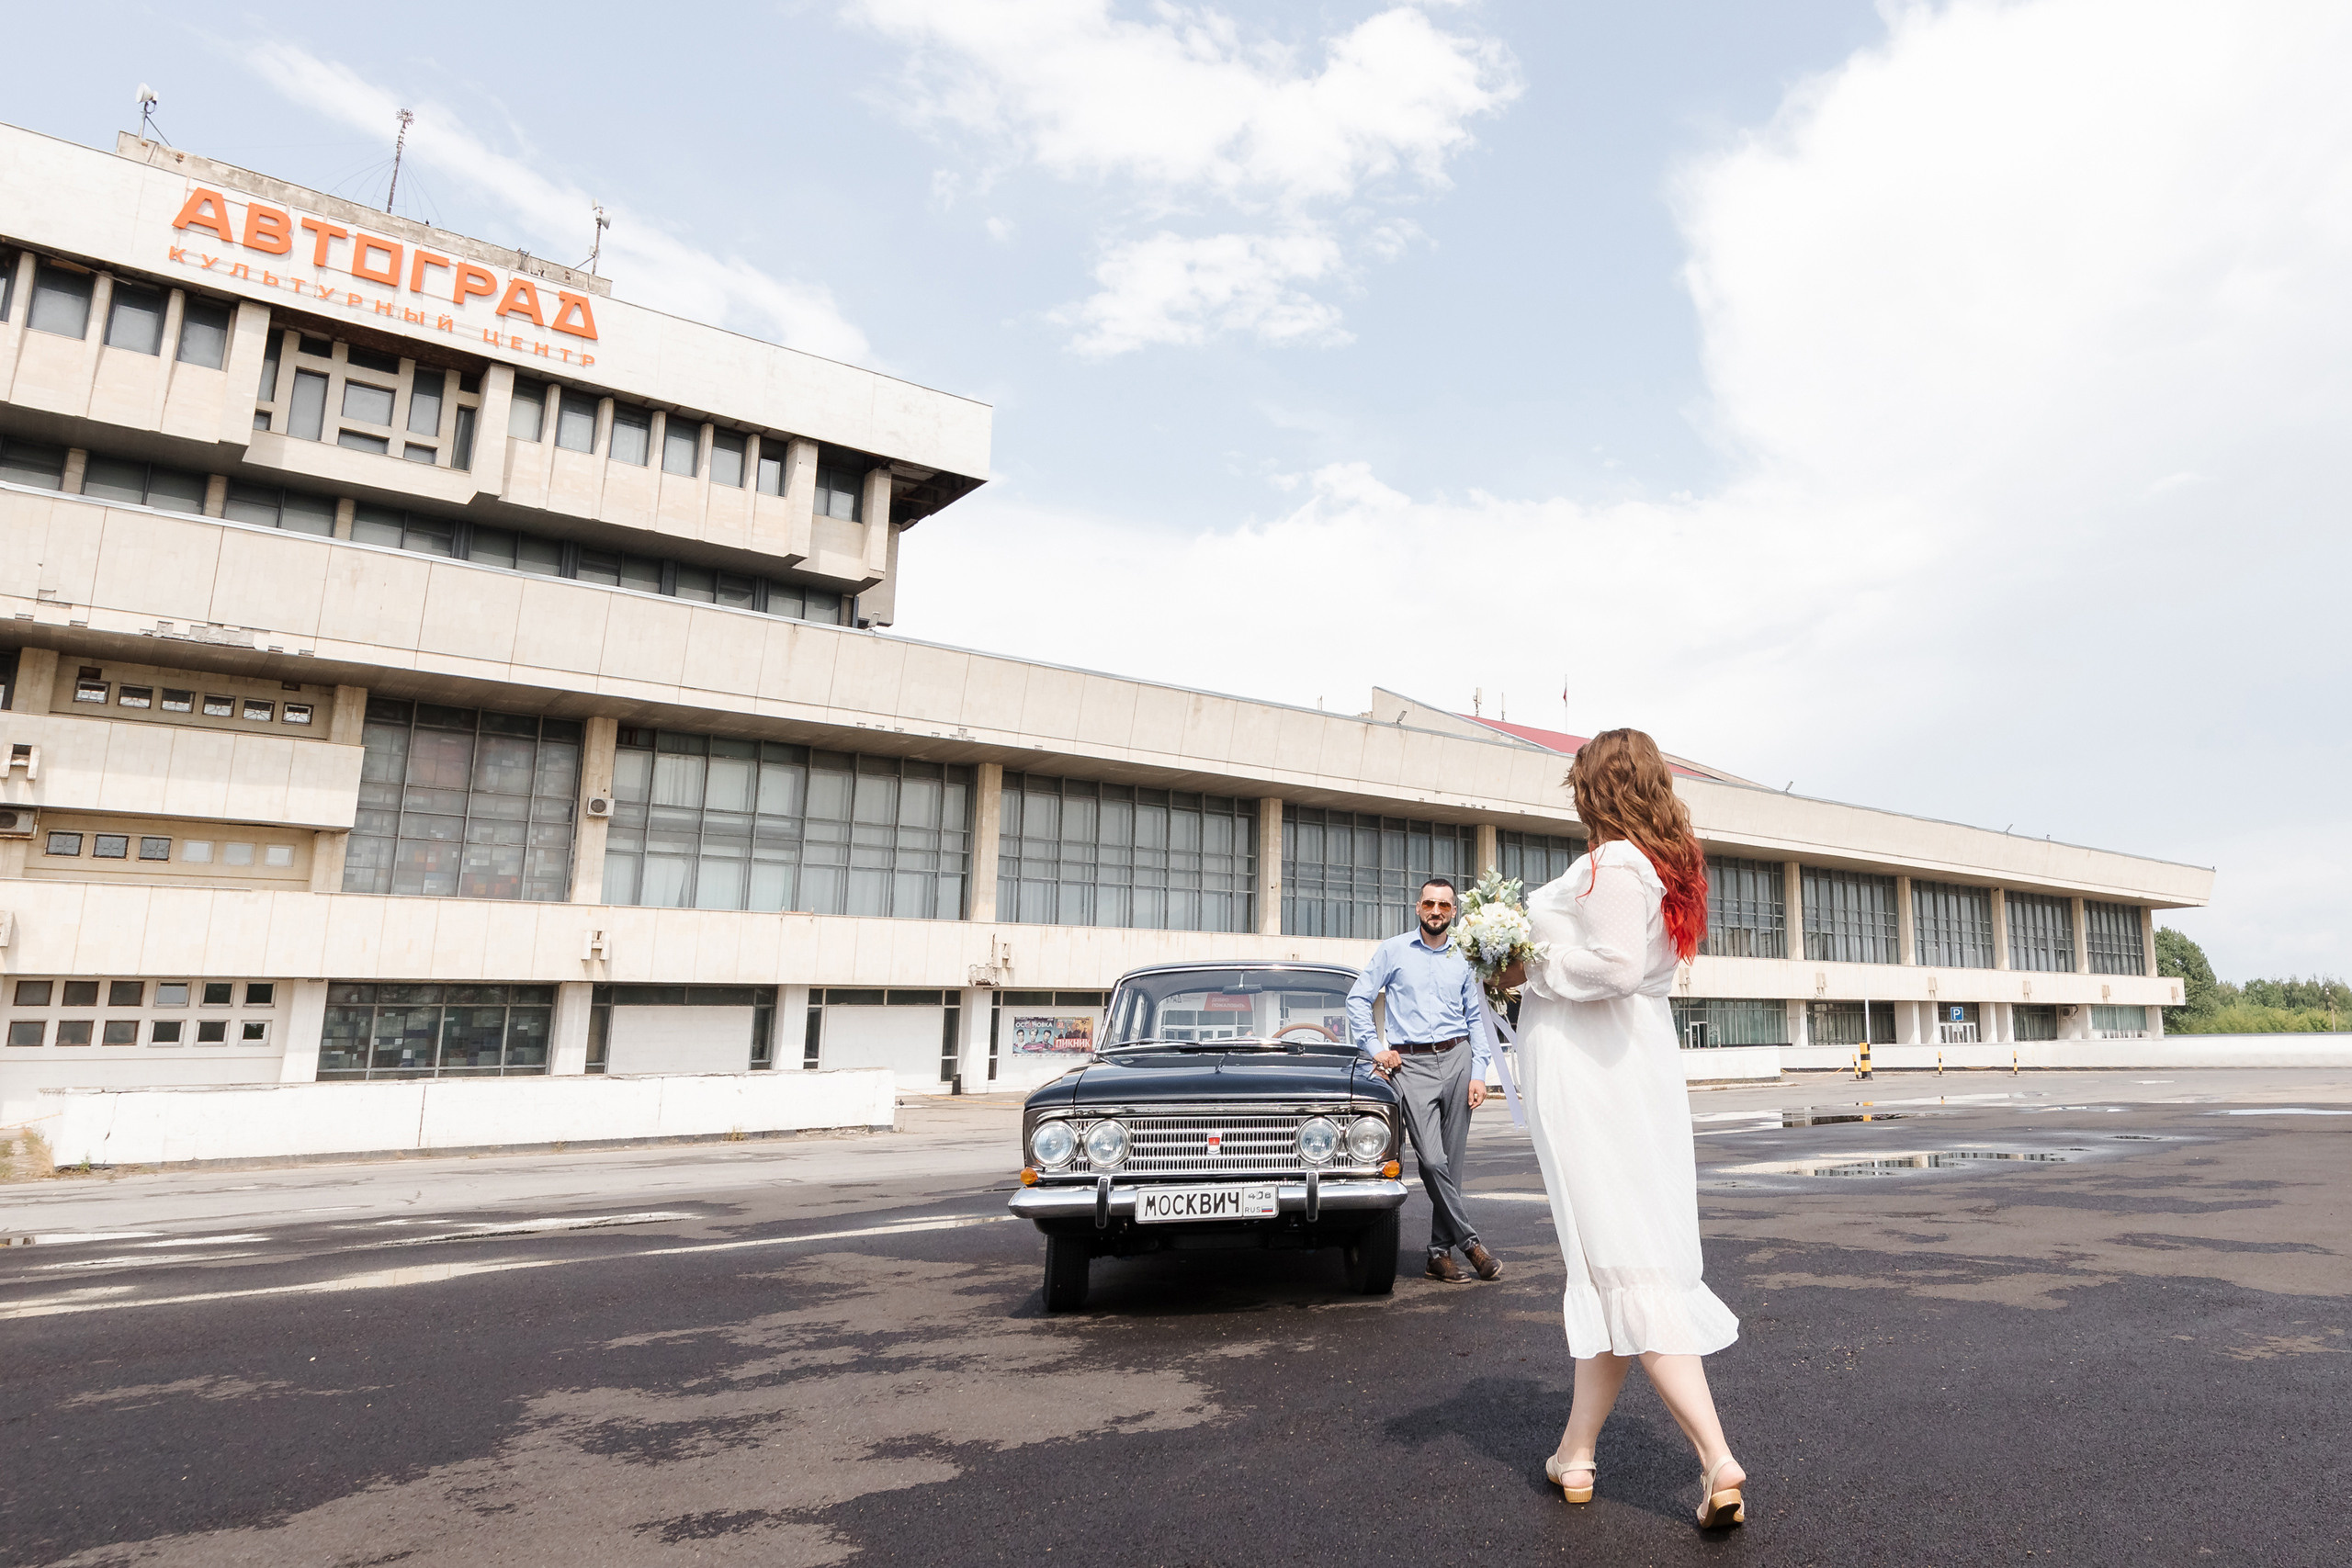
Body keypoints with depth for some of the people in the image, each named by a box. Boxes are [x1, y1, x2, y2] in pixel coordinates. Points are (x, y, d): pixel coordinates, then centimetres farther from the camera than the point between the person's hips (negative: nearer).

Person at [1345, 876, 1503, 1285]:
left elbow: (1477, 1019, 13)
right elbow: (1358, 998, 7)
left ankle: (1441, 1252, 12)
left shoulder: (1464, 959, 11)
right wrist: (1374, 1049, -1)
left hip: (1457, 1058, 2)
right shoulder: (1393, 950, 6)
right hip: (1411, 1064, -2)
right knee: (1432, 1160, -13)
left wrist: (1478, 1073, 4)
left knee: (1451, 1162, 3)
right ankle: (1470, 1241, -1)